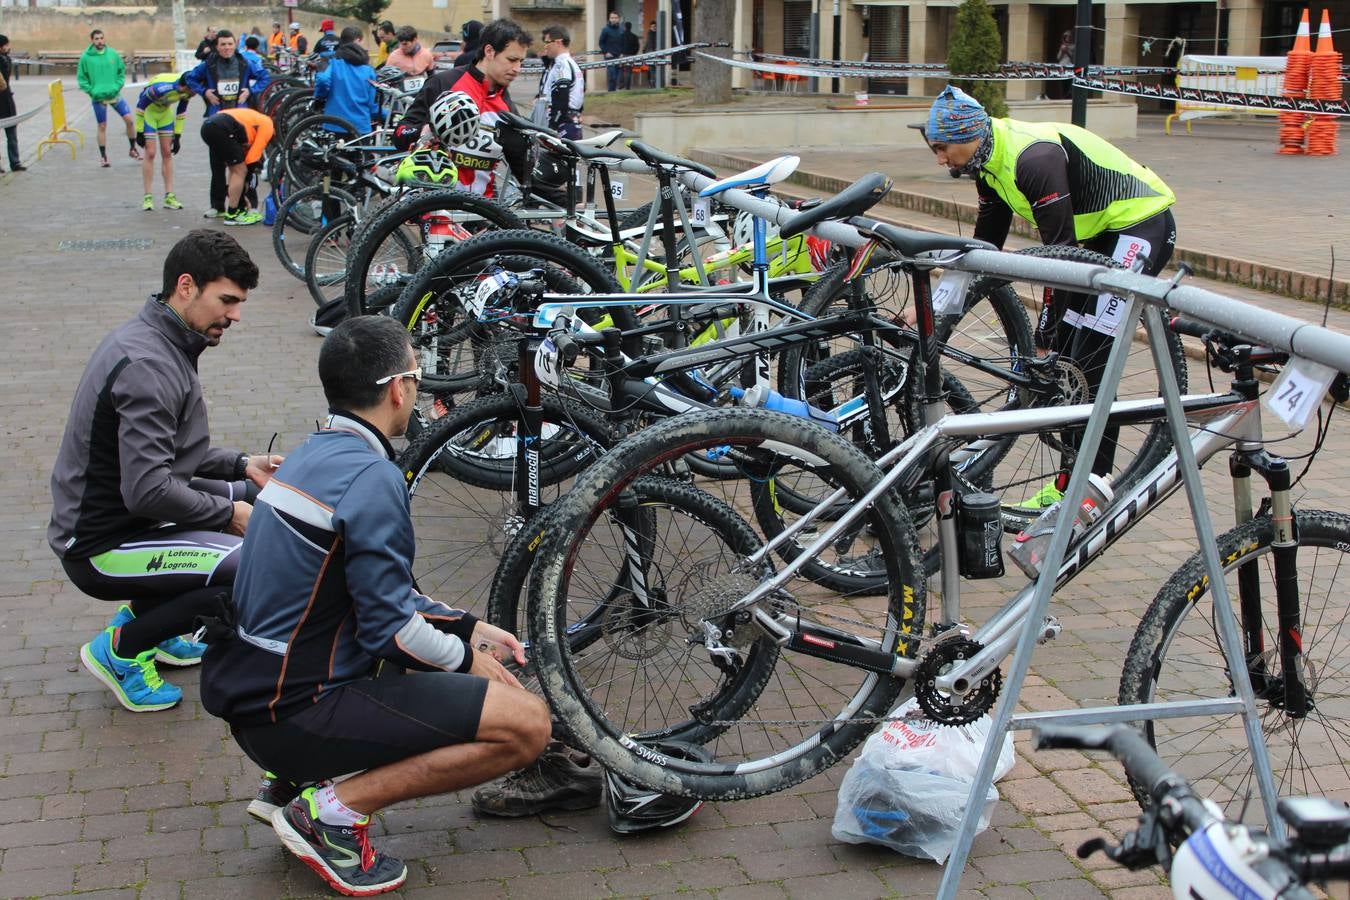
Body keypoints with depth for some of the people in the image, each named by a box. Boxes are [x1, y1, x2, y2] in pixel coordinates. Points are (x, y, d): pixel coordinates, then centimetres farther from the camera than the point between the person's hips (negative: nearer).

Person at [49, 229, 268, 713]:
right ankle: (121, 648, -4)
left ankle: (144, 613, 18)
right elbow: (148, 491, -28)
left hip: (124, 519, 10)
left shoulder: (163, 343, 8)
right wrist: (229, 514, -15)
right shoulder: (147, 365, -24)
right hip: (102, 547, -10)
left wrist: (242, 465, 8)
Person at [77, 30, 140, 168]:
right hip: (98, 97, -2)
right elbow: (81, 78, -2)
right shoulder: (85, 57, -7)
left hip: (114, 94, 2)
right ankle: (103, 156, 16)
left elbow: (122, 71, 8)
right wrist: (92, 91, -11)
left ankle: (133, 149, 14)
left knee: (129, 119, -5)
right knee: (102, 126, 4)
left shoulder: (113, 54, 0)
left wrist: (118, 86, -4)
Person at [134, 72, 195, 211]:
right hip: (148, 111, -6)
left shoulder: (186, 91, -20)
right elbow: (141, 105, -24)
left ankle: (169, 197, 6)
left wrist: (177, 136, 1)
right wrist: (139, 132, -18)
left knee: (167, 153, 3)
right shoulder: (161, 88, -39)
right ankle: (148, 198, -2)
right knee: (150, 153, -8)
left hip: (165, 111, 6)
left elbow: (182, 111, -1)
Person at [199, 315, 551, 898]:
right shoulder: (372, 478, -19)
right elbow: (391, 629, -20)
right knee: (527, 723, -12)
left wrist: (469, 628, 16)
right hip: (298, 712, -10)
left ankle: (293, 780, 16)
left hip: (249, 694, 10)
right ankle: (334, 810, -8)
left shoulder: (313, 456, 12)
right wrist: (464, 659, -2)